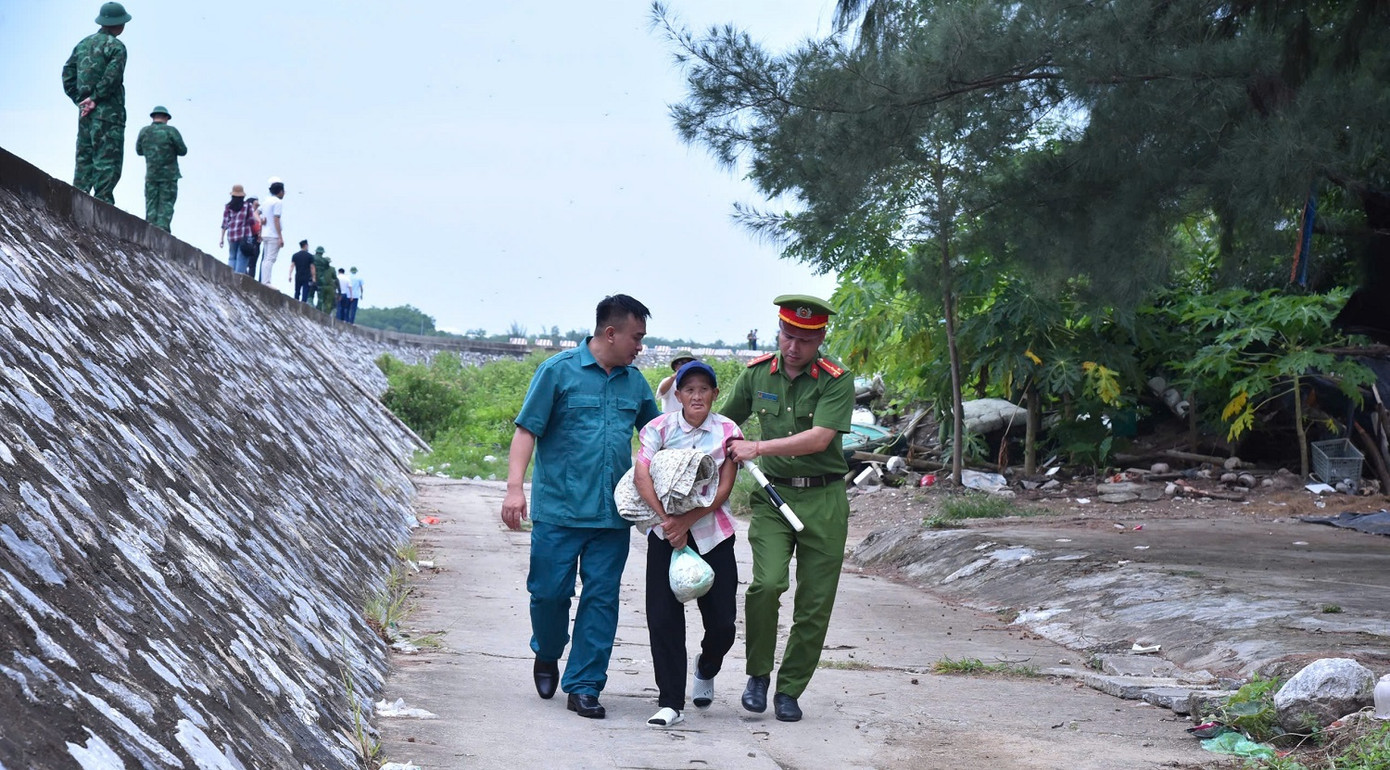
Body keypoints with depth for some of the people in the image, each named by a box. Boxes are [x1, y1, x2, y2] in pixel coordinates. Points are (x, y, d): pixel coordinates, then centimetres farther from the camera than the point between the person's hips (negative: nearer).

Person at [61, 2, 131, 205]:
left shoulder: (83, 44, 15)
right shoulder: (116, 46, -8)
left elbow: (67, 75, 13)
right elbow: (111, 76, -20)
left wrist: (80, 100, 8)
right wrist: (95, 98, -12)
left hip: (85, 112, 7)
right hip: (108, 112, -7)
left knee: (84, 159, 11)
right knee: (108, 161, -7)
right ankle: (102, 202, -13)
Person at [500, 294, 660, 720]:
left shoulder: (635, 381, 12)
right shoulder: (559, 370, -3)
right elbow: (527, 430, -4)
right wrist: (515, 487, -14)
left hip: (612, 514, 4)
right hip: (558, 508, -4)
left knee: (601, 598, 2)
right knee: (549, 591, 1)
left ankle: (584, 686, 9)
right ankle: (547, 655, 30)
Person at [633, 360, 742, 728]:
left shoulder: (727, 432, -1)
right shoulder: (660, 428, -1)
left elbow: (723, 490, -6)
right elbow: (641, 476, -12)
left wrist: (687, 521, -16)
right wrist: (668, 519, -20)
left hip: (712, 534, 1)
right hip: (666, 532, 0)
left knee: (722, 622, 1)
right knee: (664, 617, -7)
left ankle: (706, 669, 35)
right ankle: (670, 703, 0)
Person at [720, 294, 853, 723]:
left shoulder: (836, 382, -7)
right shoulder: (757, 374, 5)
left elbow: (819, 439, -18)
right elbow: (724, 421, 20)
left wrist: (758, 448, -21)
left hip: (824, 499, -1)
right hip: (773, 494, 1)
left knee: (815, 603, 1)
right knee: (766, 583, -20)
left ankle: (789, 691, 16)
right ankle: (758, 674, 0)